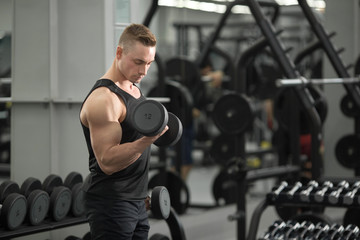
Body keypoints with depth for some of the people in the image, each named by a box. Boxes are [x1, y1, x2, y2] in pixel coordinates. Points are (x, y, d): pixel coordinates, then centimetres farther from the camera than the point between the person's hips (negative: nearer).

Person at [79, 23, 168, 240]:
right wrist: (147, 140, -35)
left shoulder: (134, 90, 13)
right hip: (111, 203, -9)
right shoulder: (103, 99, -17)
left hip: (136, 202, 9)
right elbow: (107, 161, -23)